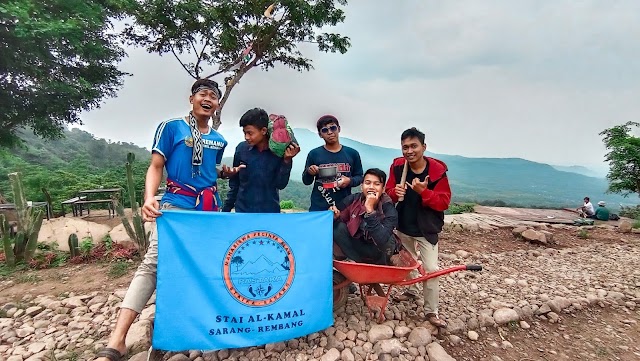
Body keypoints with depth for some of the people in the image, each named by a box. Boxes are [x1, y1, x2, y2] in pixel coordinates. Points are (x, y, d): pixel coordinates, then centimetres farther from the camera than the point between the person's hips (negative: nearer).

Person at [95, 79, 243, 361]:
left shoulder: (219, 141, 15)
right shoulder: (171, 127, 1)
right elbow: (155, 167, -4)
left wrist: (226, 172, 4)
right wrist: (149, 199, -20)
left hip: (210, 209, 5)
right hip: (175, 205, -5)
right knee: (152, 263, -14)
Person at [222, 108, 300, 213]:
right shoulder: (241, 148, -6)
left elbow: (280, 184, -9)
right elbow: (234, 182, 5)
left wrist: (287, 161, -21)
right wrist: (226, 208, 7)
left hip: (270, 211, -1)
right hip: (242, 209, 1)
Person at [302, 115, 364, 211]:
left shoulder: (352, 153, 4)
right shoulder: (314, 154, 2)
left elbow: (359, 177, 12)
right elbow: (306, 181, 9)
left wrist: (350, 181, -9)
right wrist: (309, 173, -12)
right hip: (318, 208, -1)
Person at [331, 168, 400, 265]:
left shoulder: (390, 210, -23)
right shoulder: (352, 200, -15)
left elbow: (381, 241, -38)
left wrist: (370, 210, -42)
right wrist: (334, 217, -31)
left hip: (376, 253, -2)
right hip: (354, 247, 2)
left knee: (388, 241, -33)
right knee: (337, 226, -22)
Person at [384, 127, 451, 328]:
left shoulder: (437, 170, -18)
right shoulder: (397, 166, -9)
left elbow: (444, 202, -18)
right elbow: (388, 192, -1)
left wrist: (423, 192, -34)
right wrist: (395, 192, -25)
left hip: (426, 230, -3)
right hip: (403, 227, 4)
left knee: (431, 269, -2)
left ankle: (431, 312, 14)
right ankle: (412, 290, 48)